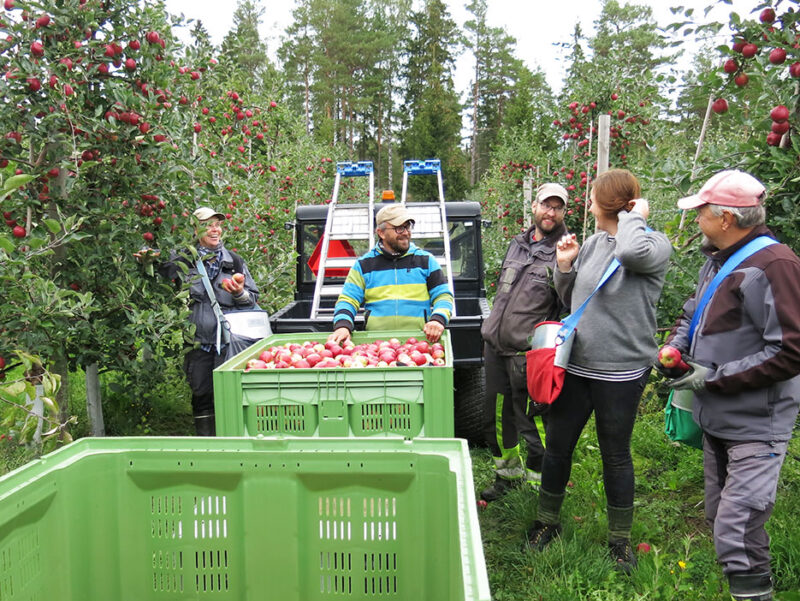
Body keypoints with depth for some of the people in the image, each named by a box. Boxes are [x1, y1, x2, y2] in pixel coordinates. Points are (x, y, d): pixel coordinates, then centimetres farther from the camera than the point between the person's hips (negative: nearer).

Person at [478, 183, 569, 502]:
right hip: (495, 345, 7)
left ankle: (536, 480, 21)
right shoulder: (517, 243, 14)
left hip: (527, 353, -7)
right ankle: (507, 473, 36)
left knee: (528, 422, 2)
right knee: (495, 417, 16)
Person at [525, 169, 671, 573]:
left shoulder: (655, 244, -10)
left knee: (615, 454, 10)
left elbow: (633, 251, -36)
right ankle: (547, 522, 35)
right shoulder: (592, 243, 6)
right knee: (557, 446, 13)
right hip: (575, 365, 6)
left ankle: (620, 540, 30)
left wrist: (634, 216, -17)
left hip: (621, 372, -5)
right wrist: (564, 268, -2)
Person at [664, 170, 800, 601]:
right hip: (717, 419, 10)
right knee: (718, 517, 21)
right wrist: (675, 346, 3)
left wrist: (714, 378, -22)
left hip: (754, 426, -9)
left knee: (736, 534, -10)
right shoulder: (717, 260, 9)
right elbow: (693, 312, 24)